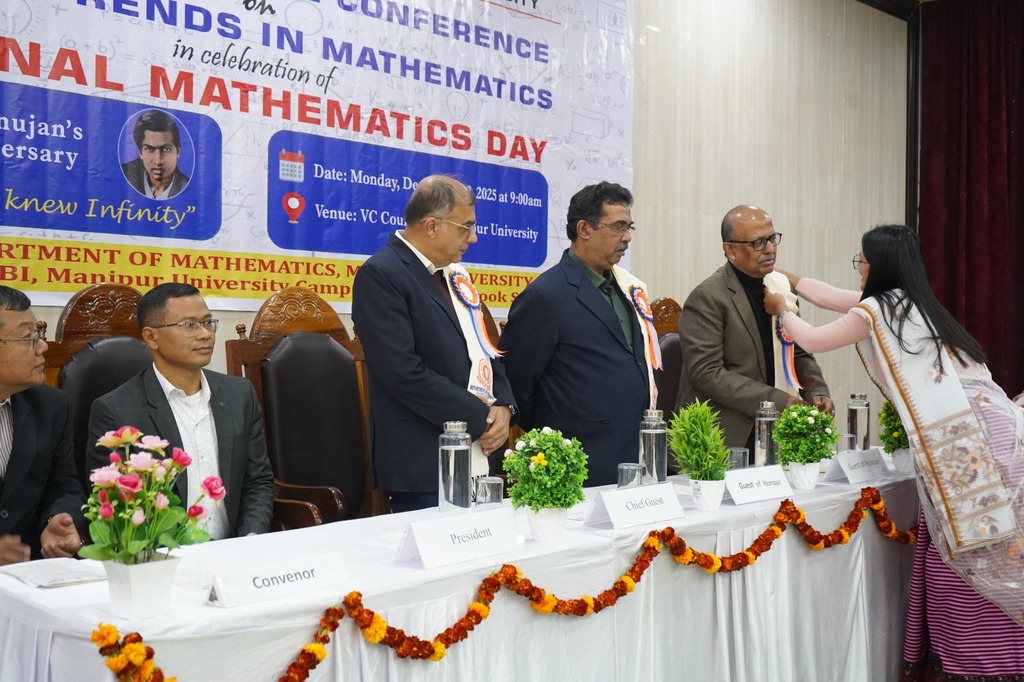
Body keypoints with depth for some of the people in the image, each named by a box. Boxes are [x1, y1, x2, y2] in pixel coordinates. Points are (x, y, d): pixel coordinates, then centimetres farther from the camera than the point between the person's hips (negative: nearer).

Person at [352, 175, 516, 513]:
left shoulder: (454, 275, 14)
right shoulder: (381, 274, -12)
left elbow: (483, 348, 19)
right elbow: (404, 372, -20)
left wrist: (502, 406, 0)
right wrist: (480, 418, -14)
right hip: (425, 465, -8)